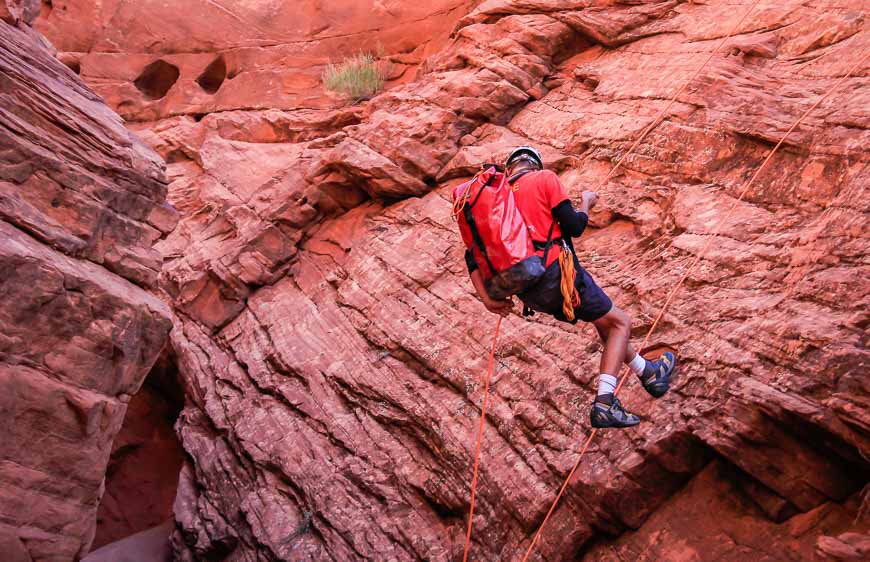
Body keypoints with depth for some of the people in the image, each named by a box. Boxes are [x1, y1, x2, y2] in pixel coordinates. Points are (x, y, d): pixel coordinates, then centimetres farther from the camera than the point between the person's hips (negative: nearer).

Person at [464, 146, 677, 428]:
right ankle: (604, 404, 2)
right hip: (557, 273, -6)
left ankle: (648, 374, 40)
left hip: (527, 291, 6)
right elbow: (574, 227, -7)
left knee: (603, 318, 27)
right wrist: (586, 203, 14)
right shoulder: (545, 178, 0)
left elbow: (472, 256, 8)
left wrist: (487, 299, 6)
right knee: (620, 322, 13)